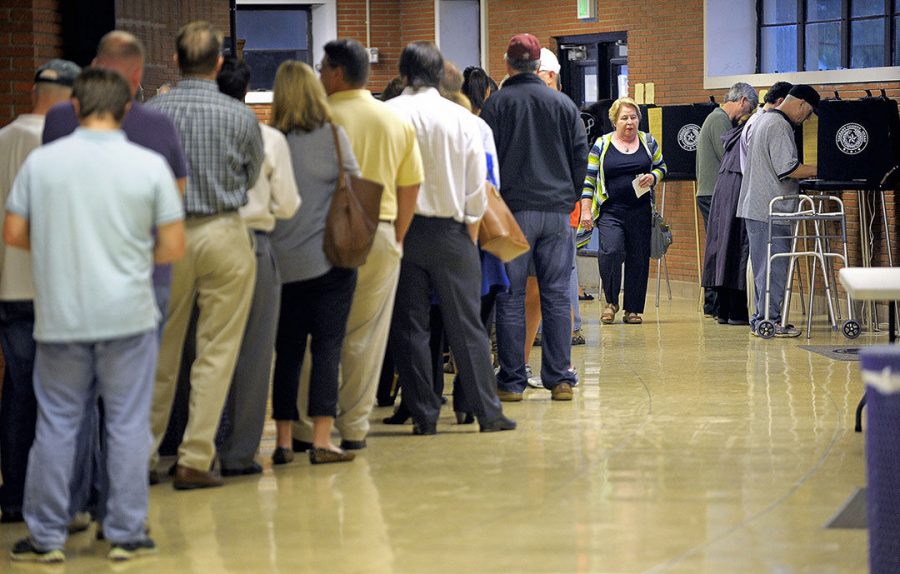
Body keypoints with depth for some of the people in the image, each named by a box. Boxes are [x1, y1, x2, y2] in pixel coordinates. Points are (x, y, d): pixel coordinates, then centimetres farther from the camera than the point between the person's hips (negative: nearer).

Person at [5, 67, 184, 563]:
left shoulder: (41, 161, -2)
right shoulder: (149, 165, -6)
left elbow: (14, 234, 3)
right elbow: (173, 247, -4)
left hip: (60, 317, 1)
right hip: (128, 316, -1)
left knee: (55, 425, 10)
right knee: (128, 425, 7)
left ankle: (46, 536, 14)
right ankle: (125, 536, 11)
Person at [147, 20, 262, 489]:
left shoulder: (151, 113, -3)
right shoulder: (240, 117, -5)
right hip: (223, 234, -2)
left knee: (161, 352, 12)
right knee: (216, 353, 3)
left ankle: (144, 455, 17)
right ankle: (194, 460, 1)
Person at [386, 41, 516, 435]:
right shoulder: (462, 119, -3)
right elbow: (476, 183, 0)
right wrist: (471, 229, 10)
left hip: (401, 229, -1)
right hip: (450, 231, 1)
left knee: (409, 325, 6)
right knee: (466, 325, 6)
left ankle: (424, 415, 6)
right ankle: (487, 412, 6)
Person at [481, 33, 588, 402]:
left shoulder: (497, 104, -1)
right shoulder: (563, 103, 8)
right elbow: (581, 154, 10)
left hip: (513, 210, -3)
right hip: (557, 211, 3)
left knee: (510, 297, 1)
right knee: (557, 296, 5)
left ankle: (511, 382, 0)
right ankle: (560, 379, 4)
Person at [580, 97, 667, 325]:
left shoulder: (648, 142, 8)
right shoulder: (601, 145, 3)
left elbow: (661, 167, 18)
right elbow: (589, 179, 4)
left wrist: (653, 177, -6)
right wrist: (585, 210, -3)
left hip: (641, 211, 2)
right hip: (610, 212, -2)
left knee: (638, 259, 3)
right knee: (610, 252, -20)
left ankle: (633, 309, 15)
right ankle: (611, 302, 0)